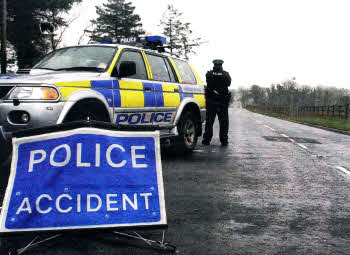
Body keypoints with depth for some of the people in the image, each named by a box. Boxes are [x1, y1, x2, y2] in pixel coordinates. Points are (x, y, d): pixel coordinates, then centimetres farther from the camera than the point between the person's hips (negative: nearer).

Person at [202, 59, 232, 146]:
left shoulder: (209, 74, -5)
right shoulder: (226, 74, -5)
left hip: (211, 101, 0)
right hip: (223, 102, 0)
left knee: (209, 121, 7)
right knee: (223, 122, 6)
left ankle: (207, 139, 7)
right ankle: (224, 140, 6)